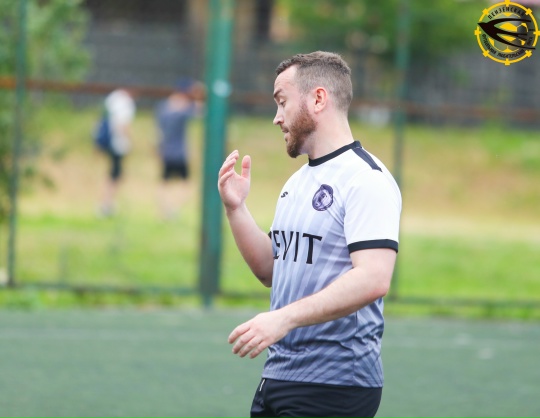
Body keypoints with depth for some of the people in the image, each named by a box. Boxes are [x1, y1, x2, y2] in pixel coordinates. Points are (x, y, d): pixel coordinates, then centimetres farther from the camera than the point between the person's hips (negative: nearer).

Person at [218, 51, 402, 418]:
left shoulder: (366, 179, -12)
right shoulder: (298, 181, 18)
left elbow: (373, 279, -24)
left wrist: (284, 318, -30)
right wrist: (236, 208, 7)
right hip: (278, 375, 8)